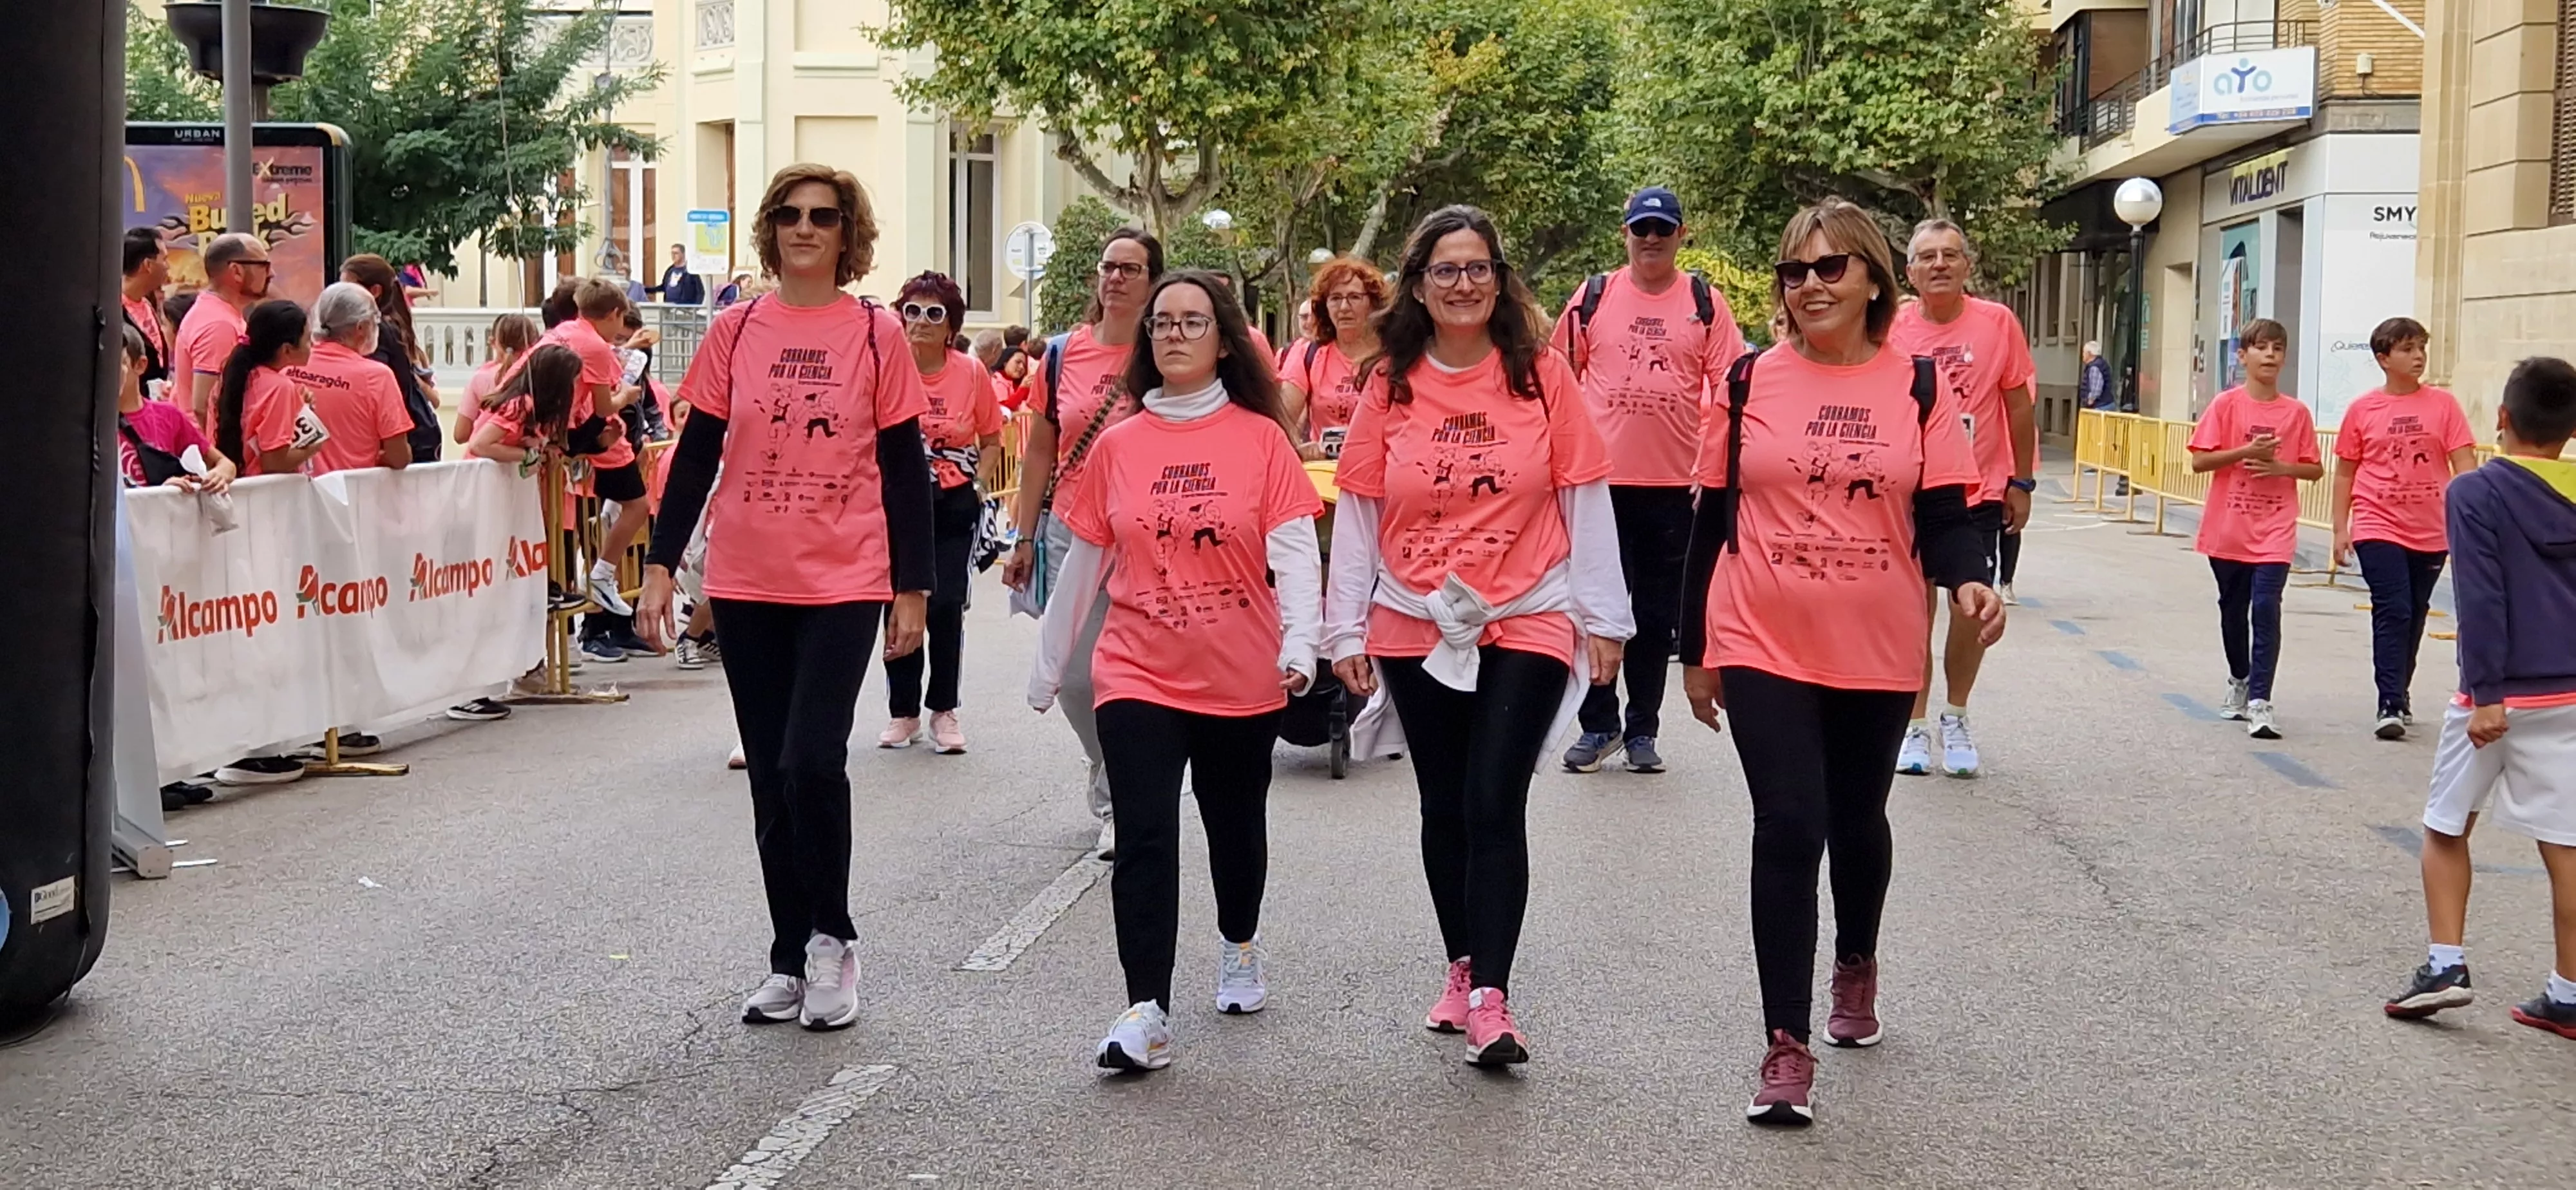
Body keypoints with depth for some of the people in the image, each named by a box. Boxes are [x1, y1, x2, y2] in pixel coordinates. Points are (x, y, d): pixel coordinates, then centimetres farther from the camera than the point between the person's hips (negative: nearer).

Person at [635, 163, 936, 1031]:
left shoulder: (877, 335, 0)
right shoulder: (734, 331, 5)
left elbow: (904, 468, 2)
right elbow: (695, 454, 6)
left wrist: (912, 590, 0)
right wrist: (660, 566, 0)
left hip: (844, 584, -3)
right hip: (746, 584, 3)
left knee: (813, 761, -15)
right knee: (771, 774, 7)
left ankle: (830, 940, 5)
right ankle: (791, 961, 18)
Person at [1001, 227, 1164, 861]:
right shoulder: (1062, 354, 5)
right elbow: (1040, 451, 10)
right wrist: (1024, 537, 9)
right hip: (1070, 532, 3)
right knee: (1074, 678, 5)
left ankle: (1117, 796, 15)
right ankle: (1120, 776, 31)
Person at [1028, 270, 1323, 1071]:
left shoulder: (1260, 437, -3)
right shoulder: (1118, 444, 3)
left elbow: (1294, 552, -9)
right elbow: (1085, 561, 10)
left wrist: (1300, 645, -24)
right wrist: (1050, 663, 14)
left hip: (1243, 680, 0)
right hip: (1138, 675, 0)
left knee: (1236, 824, 18)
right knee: (1144, 837, -11)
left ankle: (1240, 945, 45)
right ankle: (1147, 1013, -11)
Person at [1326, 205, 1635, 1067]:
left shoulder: (1542, 374, -2)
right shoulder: (1390, 385, 3)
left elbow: (1586, 501, 0)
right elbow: (1356, 515, 5)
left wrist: (1604, 618, -1)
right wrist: (1348, 631, 2)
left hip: (1527, 624, -2)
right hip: (1417, 628, 3)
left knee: (1494, 804, -11)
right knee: (1445, 809, 11)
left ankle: (1491, 998, -9)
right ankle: (1463, 970, 25)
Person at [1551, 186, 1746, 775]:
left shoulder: (1706, 303, 4)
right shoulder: (1593, 297, 5)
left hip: (1675, 483, 0)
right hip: (1601, 479, 0)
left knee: (1658, 615, 8)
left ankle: (1643, 729, 18)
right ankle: (1599, 725, 14)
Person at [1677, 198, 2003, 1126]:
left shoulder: (1918, 386, -1)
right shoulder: (1749, 383, 0)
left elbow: (1943, 514, -3)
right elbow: (1713, 519, 4)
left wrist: (1967, 581, -25)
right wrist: (1695, 650, 6)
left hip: (1878, 654, 1)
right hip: (1763, 648, -1)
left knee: (1857, 822, 18)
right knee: (1789, 830, -10)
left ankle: (1856, 965, 47)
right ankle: (1787, 1048, -5)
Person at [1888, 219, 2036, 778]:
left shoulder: (1998, 323, -5)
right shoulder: (1891, 332, -4)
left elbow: (2018, 406, 2)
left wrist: (2021, 482, 2)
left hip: (1980, 494, 0)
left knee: (1975, 607, 6)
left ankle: (1955, 717, 27)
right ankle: (1916, 726, 18)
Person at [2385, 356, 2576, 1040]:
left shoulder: (2476, 492, -8)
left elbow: (2481, 601, -15)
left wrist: (2486, 694, -15)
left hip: (2501, 696, -4)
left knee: (2447, 828, 12)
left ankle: (2447, 963, 5)